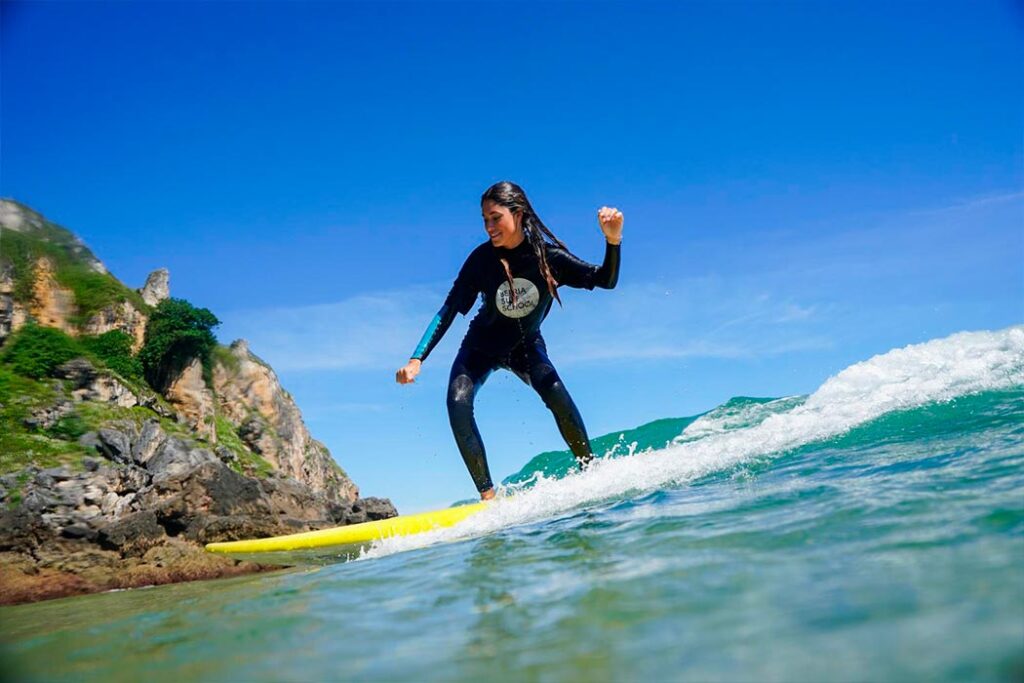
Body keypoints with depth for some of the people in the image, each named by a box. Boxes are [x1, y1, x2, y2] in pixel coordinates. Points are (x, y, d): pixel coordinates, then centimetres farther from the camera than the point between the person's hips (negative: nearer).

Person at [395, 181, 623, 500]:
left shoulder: (548, 254, -21)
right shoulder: (482, 258, -23)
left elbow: (605, 280, -19)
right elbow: (448, 310, -20)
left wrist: (613, 240, -37)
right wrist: (416, 359, -29)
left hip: (526, 345, 0)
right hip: (482, 347, 1)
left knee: (557, 395, -25)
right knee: (458, 404, -23)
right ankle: (487, 494, -15)